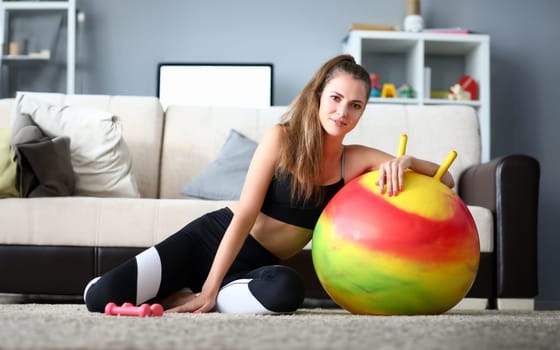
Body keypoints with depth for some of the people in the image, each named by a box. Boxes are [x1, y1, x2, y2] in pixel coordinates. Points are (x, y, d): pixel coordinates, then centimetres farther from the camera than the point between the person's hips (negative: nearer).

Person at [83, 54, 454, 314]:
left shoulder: (356, 159, -3)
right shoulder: (282, 137, -11)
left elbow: (446, 179, -4)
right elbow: (244, 215, -15)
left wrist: (404, 161, -27)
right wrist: (208, 288, -20)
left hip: (254, 265, 3)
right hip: (212, 238, -3)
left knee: (287, 290, -38)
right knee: (100, 296, -22)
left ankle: (179, 298, -14)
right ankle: (195, 293, 7)